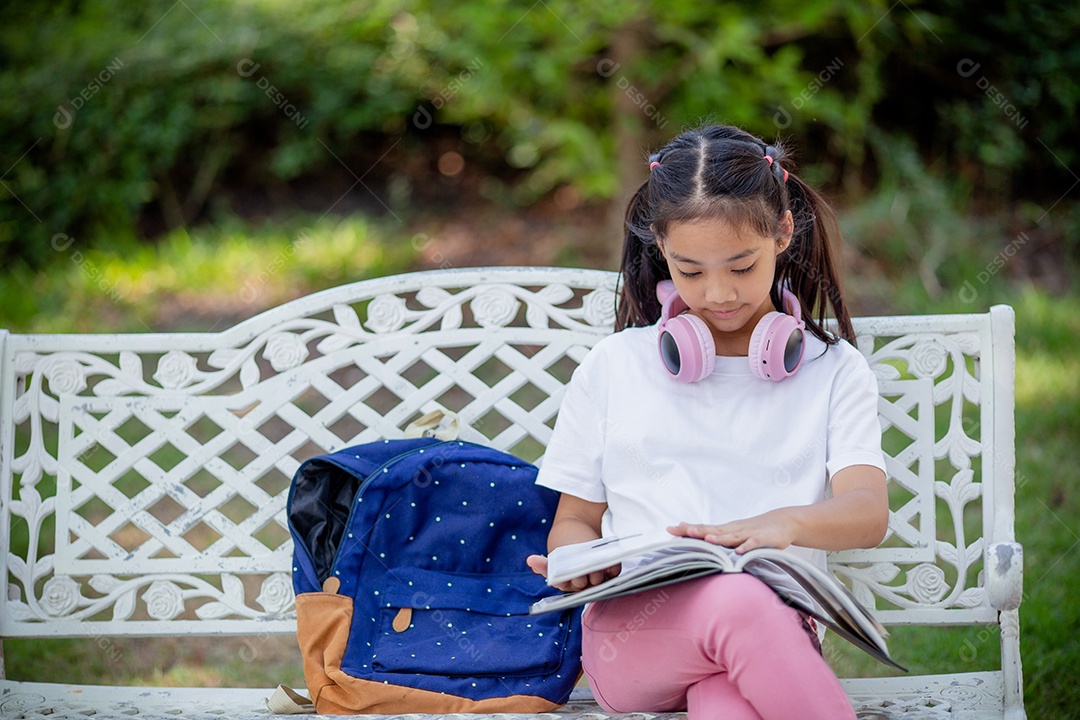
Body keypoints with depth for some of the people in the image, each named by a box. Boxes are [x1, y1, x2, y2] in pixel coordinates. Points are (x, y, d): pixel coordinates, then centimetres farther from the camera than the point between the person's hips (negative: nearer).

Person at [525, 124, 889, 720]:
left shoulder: (832, 371, 16)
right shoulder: (614, 367, 19)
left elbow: (867, 514, 0)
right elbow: (573, 520, 22)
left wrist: (787, 522, -24)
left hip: (773, 635, -1)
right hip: (630, 627, 1)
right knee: (738, 602, -38)